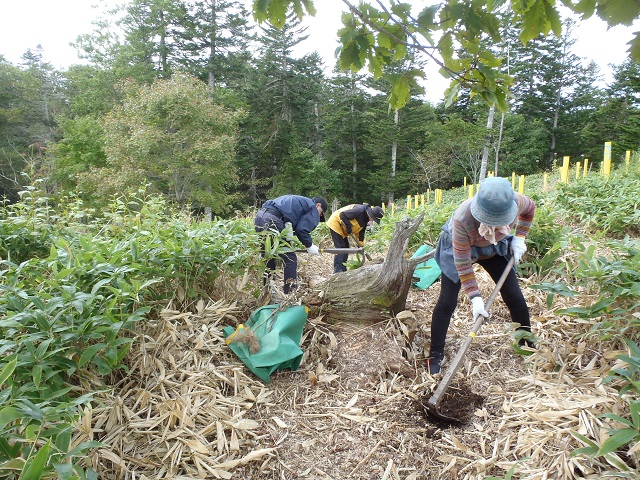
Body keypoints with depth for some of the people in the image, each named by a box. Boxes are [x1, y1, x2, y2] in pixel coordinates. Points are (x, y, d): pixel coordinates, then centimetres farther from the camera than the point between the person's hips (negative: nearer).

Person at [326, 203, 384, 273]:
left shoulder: (365, 220, 3)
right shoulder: (360, 210, -27)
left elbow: (360, 233, 8)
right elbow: (342, 215, -28)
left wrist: (361, 246, 3)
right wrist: (348, 226, -24)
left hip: (342, 229, 10)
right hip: (335, 223, -10)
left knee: (345, 247, 10)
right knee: (340, 248, -14)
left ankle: (343, 270, 16)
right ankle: (338, 272, -13)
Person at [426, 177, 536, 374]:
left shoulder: (515, 201, -30)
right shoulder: (462, 218, -41)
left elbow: (530, 209, -1)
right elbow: (462, 262, -31)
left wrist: (519, 238, -10)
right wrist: (475, 297, -32)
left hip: (496, 248, 4)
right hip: (459, 248, -4)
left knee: (515, 298, 0)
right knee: (447, 302, -10)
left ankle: (528, 348, 20)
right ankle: (435, 356, 0)